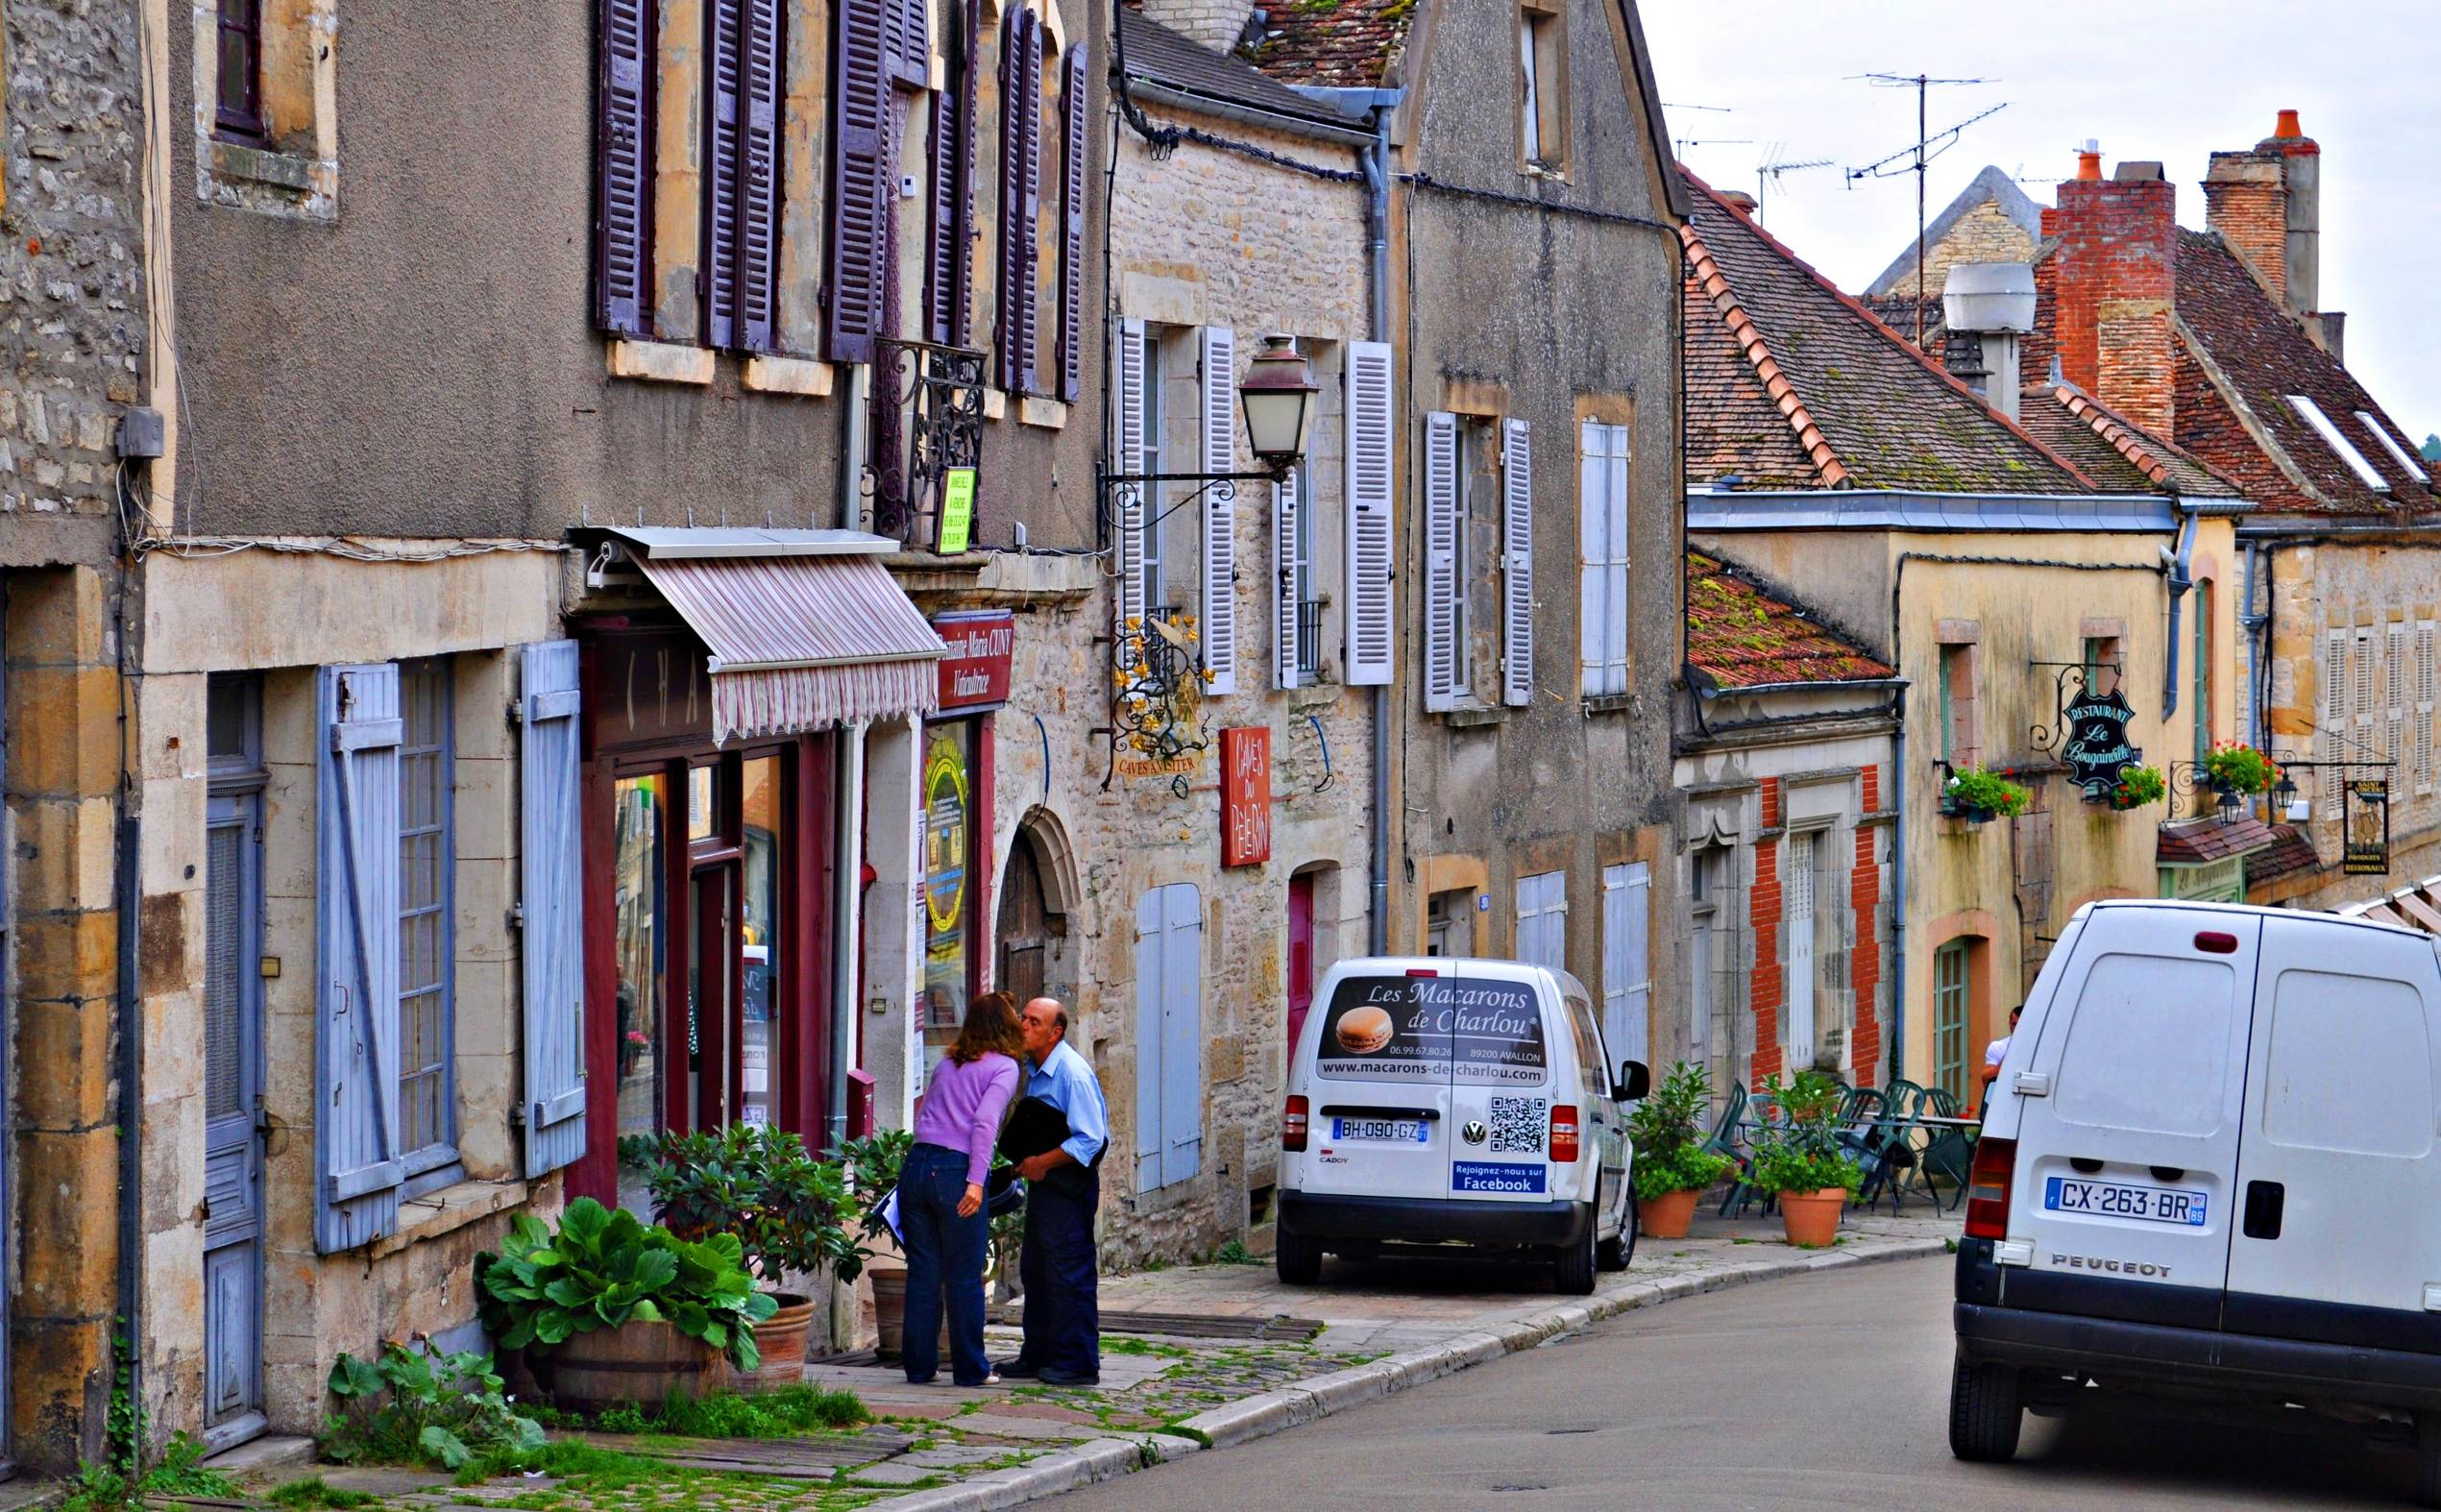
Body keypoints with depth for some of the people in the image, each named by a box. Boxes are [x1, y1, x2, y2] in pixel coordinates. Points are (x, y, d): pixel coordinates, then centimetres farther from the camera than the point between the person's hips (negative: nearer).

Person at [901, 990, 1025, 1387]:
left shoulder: (947, 1064, 19)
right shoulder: (1003, 1067, 1)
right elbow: (984, 1123, -12)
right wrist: (976, 1180, -18)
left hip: (916, 1163, 6)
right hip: (955, 1171, -6)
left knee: (922, 1273, 10)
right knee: (965, 1277, 3)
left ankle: (918, 1366, 14)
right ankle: (970, 1368, 9)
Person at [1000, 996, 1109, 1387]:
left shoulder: (1072, 1073, -19)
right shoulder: (1034, 1069, 10)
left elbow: (1089, 1139, -22)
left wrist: (1043, 1162, -20)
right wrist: (1023, 1158, 8)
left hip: (1069, 1184, -10)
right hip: (1042, 1180, 10)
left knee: (1069, 1274, -7)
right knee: (1034, 1269, 14)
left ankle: (1077, 1363, -3)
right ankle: (1038, 1357, 22)